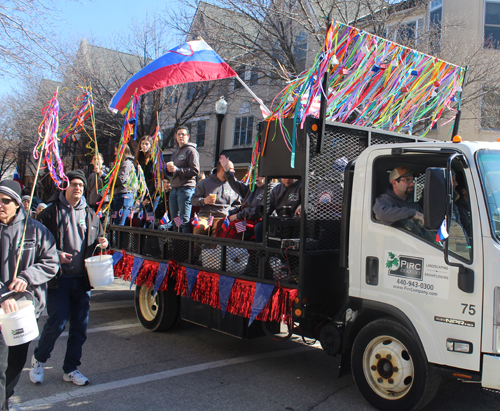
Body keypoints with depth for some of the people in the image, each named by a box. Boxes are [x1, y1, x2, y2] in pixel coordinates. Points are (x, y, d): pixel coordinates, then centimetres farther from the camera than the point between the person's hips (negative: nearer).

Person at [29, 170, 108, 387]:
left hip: (82, 279, 4)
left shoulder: (90, 214, 12)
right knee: (57, 322, -6)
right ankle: (39, 359, 21)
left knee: (80, 326, 7)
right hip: (59, 278, -4)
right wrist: (55, 255, -17)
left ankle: (70, 369, 22)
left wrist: (100, 242, 0)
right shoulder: (50, 213, -1)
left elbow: (97, 239, 23)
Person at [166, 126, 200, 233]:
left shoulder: (191, 151, -1)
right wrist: (169, 170, 5)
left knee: (184, 220, -8)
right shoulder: (175, 153, 24)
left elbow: (195, 171, -12)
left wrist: (177, 169, -15)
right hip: (174, 188, 8)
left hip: (186, 189, -8)